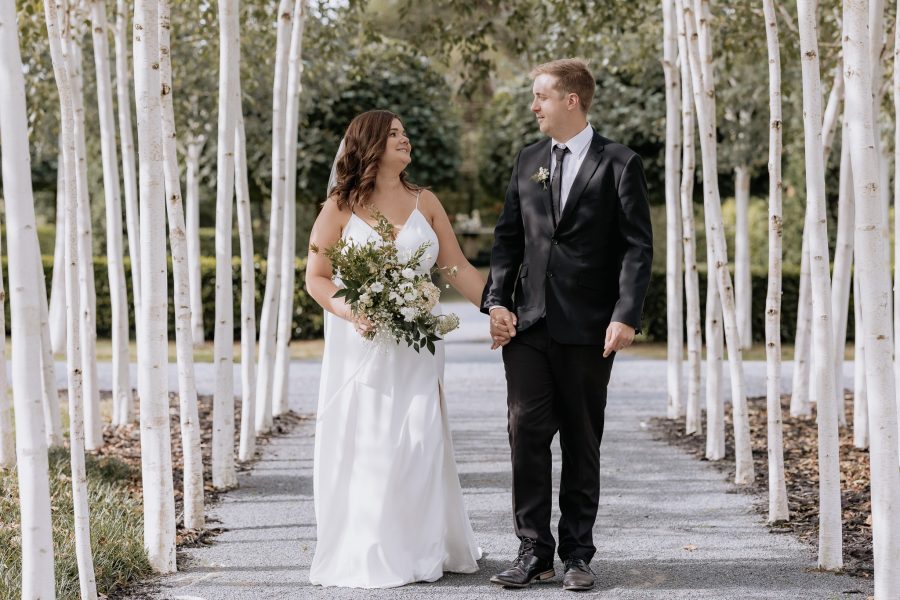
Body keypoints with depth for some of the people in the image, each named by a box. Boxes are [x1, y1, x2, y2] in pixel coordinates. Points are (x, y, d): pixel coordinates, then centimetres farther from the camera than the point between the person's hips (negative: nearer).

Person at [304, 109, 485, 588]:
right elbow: (316, 278, -2)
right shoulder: (340, 207, 2)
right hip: (360, 345, -2)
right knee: (363, 446, -2)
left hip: (416, 347, 2)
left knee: (420, 443, -1)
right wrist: (352, 313, -19)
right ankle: (366, 556, 6)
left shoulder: (424, 203, 9)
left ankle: (422, 549, 10)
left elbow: (458, 268, 7)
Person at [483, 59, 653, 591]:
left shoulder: (619, 165, -2)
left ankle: (578, 554, 14)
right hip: (528, 325, 4)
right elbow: (508, 237, 12)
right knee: (527, 433, -2)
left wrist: (626, 316, -15)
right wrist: (498, 301, -1)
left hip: (588, 328, -4)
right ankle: (534, 551, 5)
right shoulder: (528, 162, 12)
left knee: (582, 442, 6)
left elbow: (638, 247, -6)